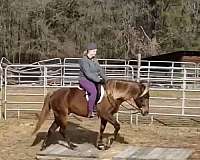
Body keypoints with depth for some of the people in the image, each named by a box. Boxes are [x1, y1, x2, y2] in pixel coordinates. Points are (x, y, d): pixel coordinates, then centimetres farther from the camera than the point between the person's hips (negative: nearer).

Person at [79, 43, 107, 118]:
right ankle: (90, 112, -30)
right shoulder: (84, 60, -12)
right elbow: (88, 73, -21)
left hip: (94, 81, 9)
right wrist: (98, 80, -26)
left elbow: (100, 70, 14)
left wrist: (106, 79, -1)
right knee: (94, 91, -34)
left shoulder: (94, 60, 14)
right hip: (84, 80, -8)